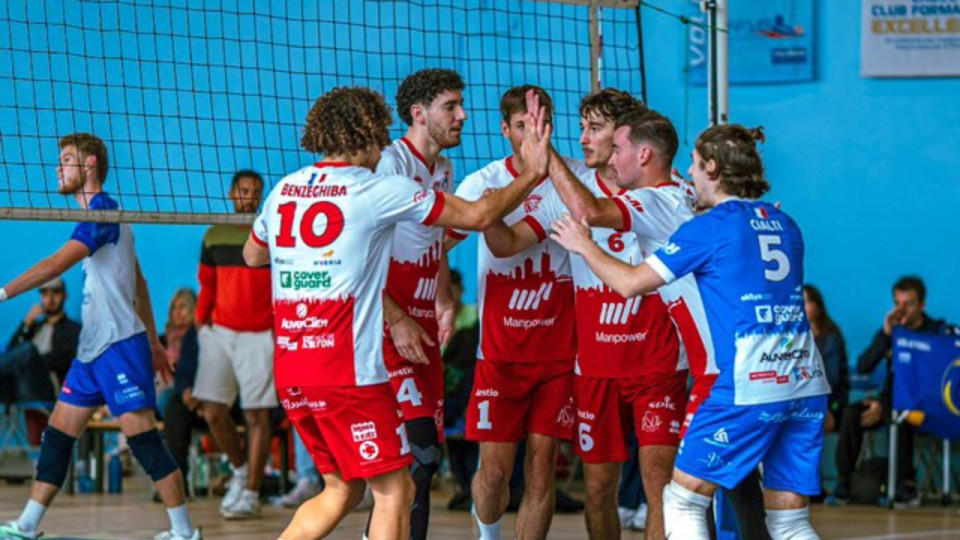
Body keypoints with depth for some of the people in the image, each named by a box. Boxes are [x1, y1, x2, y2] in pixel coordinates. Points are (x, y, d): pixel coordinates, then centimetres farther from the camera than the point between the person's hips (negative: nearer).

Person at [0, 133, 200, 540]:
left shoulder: (102, 212, -13)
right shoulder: (104, 214, 18)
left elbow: (58, 264, -25)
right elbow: (138, 282, 23)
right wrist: (153, 341, 25)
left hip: (119, 344, -10)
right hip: (93, 349, 10)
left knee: (143, 437, -10)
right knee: (58, 434, 8)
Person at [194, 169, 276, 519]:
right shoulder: (214, 236, 11)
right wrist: (201, 320, 8)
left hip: (259, 336, -4)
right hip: (220, 331, 4)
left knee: (256, 415, -4)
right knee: (213, 410, 0)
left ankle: (251, 495, 2)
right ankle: (240, 470, 24)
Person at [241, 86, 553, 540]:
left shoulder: (284, 189, 9)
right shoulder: (379, 190, -7)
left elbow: (252, 255, 28)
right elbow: (479, 215, -2)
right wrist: (532, 173, 11)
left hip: (289, 368, 7)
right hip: (347, 370, -7)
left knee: (342, 489, 18)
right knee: (395, 490, 0)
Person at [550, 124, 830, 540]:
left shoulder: (709, 227, -4)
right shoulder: (783, 225, 15)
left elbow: (630, 283, -1)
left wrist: (584, 245, 16)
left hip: (748, 387, -6)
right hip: (807, 384, 6)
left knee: (683, 501, 6)